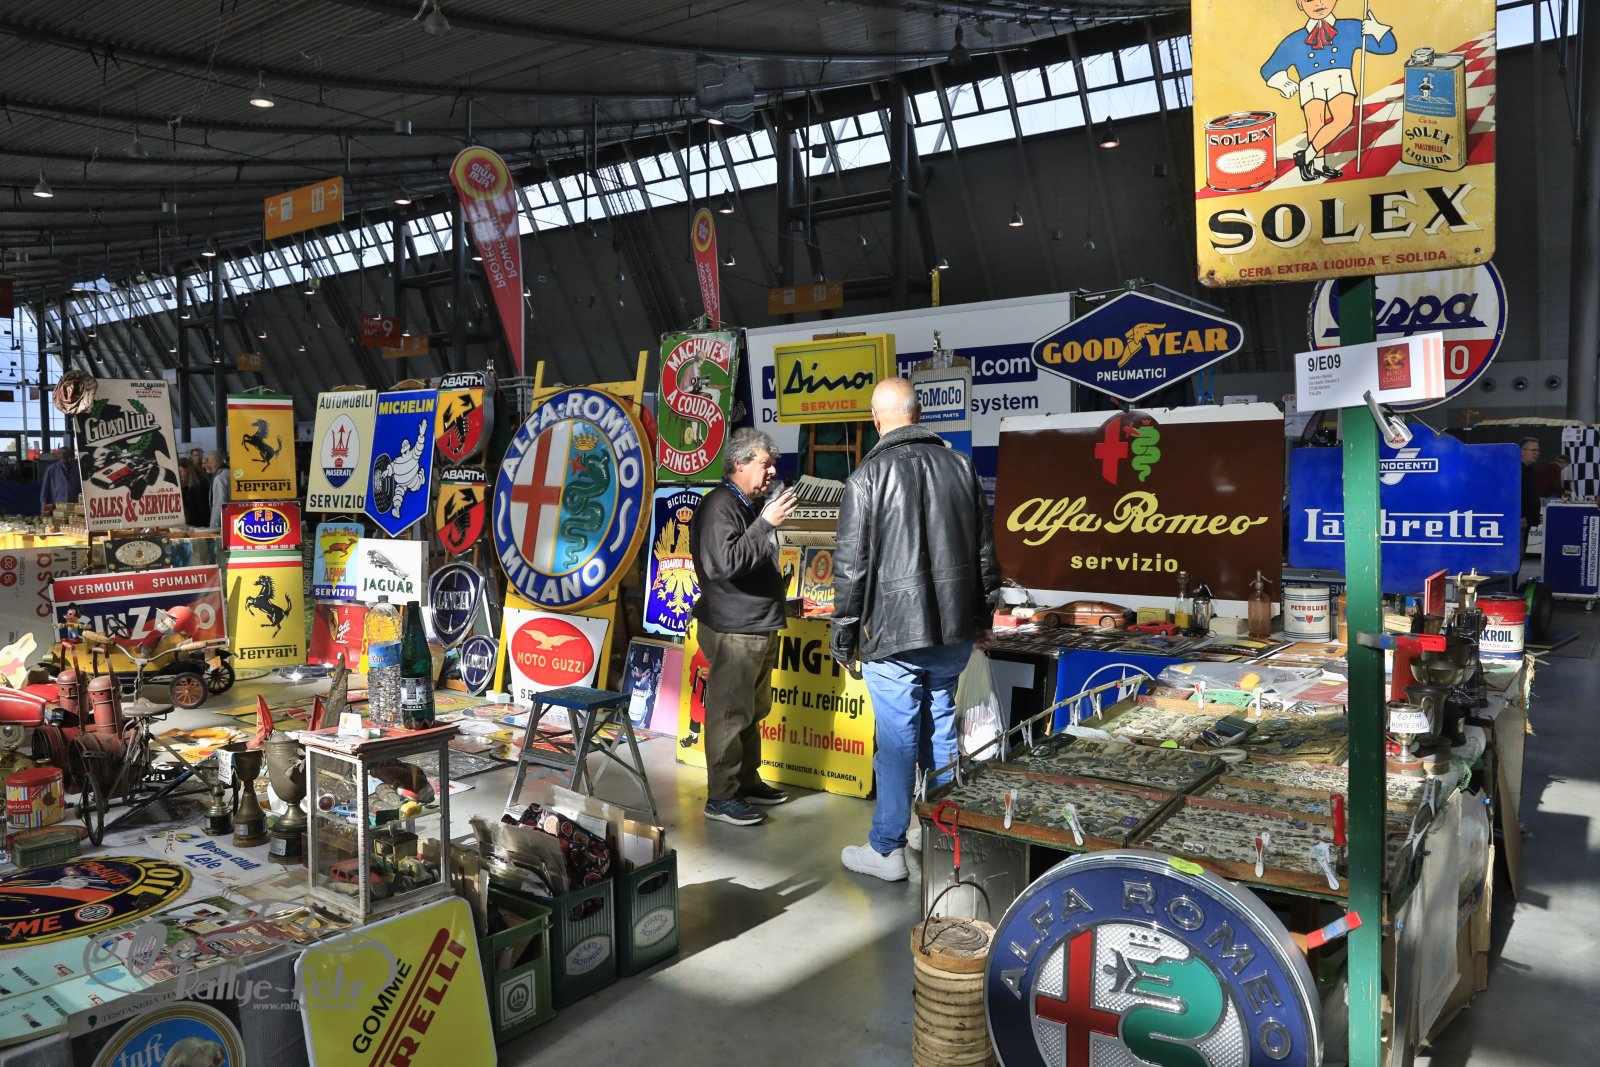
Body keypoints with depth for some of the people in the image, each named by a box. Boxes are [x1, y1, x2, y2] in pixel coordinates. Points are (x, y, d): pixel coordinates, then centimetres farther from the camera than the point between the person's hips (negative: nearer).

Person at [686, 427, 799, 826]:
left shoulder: (756, 505, 16)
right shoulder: (719, 507, -15)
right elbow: (726, 562, -27)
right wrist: (766, 524, -27)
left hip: (761, 628, 10)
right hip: (732, 631, -10)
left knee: (753, 710, 17)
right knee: (729, 714, -4)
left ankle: (747, 780, 30)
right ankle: (721, 797, 4)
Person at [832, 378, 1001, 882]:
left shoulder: (867, 477, -10)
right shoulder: (960, 465, 4)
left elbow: (851, 566, -10)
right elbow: (984, 550, 10)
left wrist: (844, 636, 1)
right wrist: (983, 616, 21)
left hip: (894, 634, -5)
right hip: (954, 630, 5)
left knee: (897, 738, 2)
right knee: (940, 726, 18)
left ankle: (887, 850, 13)